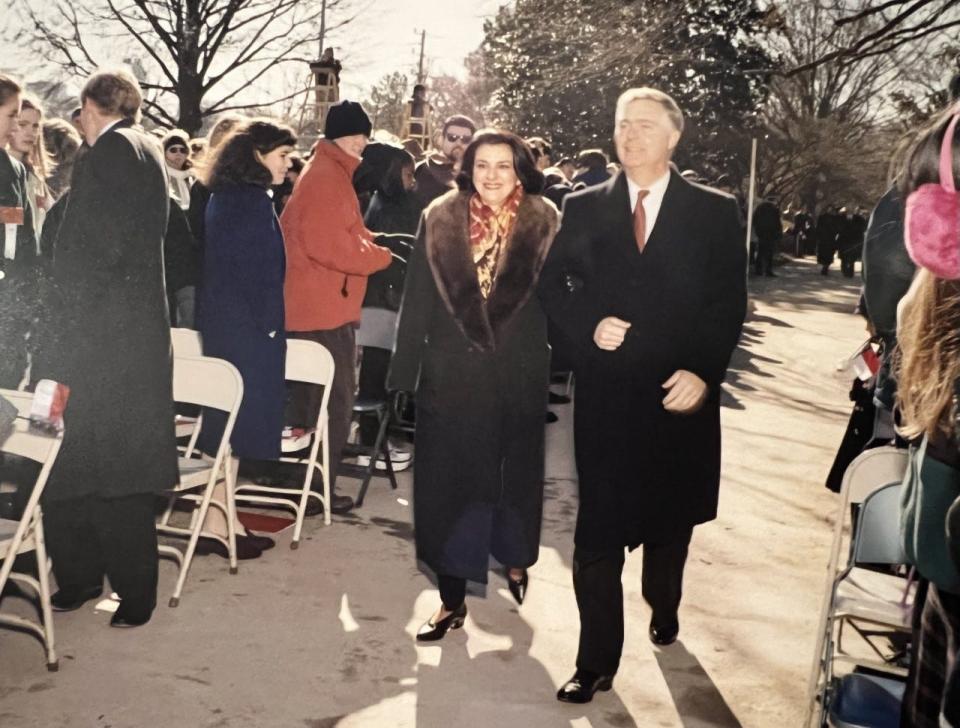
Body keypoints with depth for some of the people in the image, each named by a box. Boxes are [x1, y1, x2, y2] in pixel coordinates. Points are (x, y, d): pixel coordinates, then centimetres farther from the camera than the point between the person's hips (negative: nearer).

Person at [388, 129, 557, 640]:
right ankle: (452, 597, 11)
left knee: (514, 472, 15)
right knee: (449, 479, 2)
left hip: (518, 375, 0)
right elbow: (417, 300, -1)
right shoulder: (440, 220, -1)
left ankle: (514, 557, 42)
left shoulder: (543, 225, -3)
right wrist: (405, 370, -3)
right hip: (451, 374, 0)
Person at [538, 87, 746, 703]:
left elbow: (730, 302, -2)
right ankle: (597, 662, 9)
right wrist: (588, 326, -11)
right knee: (598, 530, -2)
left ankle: (663, 607, 46)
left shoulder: (715, 212, 1)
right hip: (605, 392, 0)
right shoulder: (584, 208, 5)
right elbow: (553, 284, 8)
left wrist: (704, 372, -14)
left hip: (680, 395, 0)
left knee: (670, 518, 18)